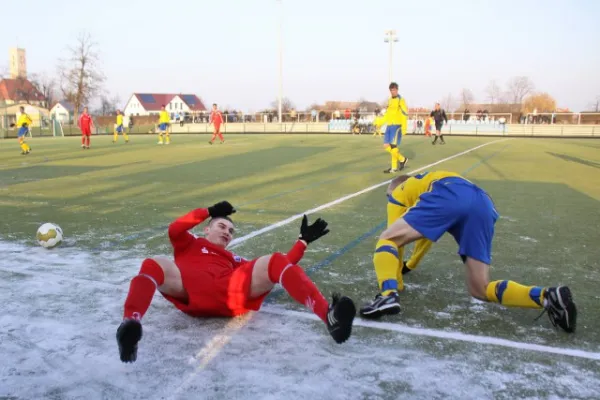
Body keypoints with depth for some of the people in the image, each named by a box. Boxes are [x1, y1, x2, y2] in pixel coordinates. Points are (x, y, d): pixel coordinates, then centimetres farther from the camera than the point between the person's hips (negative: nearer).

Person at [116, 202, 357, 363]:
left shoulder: (234, 260, 42)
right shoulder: (189, 245, 38)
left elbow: (283, 265, 35)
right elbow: (174, 230, 13)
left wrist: (303, 241, 35)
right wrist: (209, 212, 16)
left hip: (232, 296, 2)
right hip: (193, 293, -2)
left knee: (275, 261, -20)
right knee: (153, 265, -31)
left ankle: (328, 315, -43)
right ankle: (130, 324, -60)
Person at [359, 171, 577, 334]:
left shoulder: (398, 193, 30)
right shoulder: (425, 183, 47)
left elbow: (393, 238, 26)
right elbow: (426, 231, 59)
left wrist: (396, 282, 35)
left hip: (448, 195, -6)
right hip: (483, 203, 6)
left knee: (386, 238, 2)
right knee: (480, 290, 8)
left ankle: (388, 296, -22)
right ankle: (548, 297, -9)